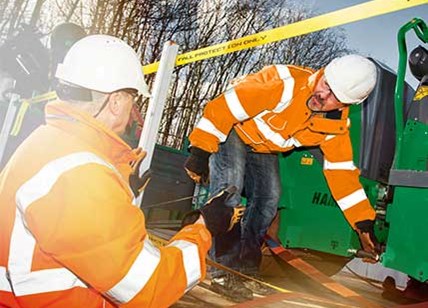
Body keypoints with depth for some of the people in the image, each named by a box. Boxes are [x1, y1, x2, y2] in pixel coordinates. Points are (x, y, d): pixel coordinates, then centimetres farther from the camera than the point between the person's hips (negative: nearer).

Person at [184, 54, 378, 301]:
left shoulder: (336, 126, -17)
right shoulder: (285, 83, -38)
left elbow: (342, 172, -9)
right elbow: (225, 107, -35)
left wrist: (364, 221, -11)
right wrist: (200, 152, -33)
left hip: (263, 149, 6)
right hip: (230, 129, -5)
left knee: (269, 199, -1)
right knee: (229, 188, -24)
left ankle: (245, 271, 12)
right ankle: (224, 271, -15)